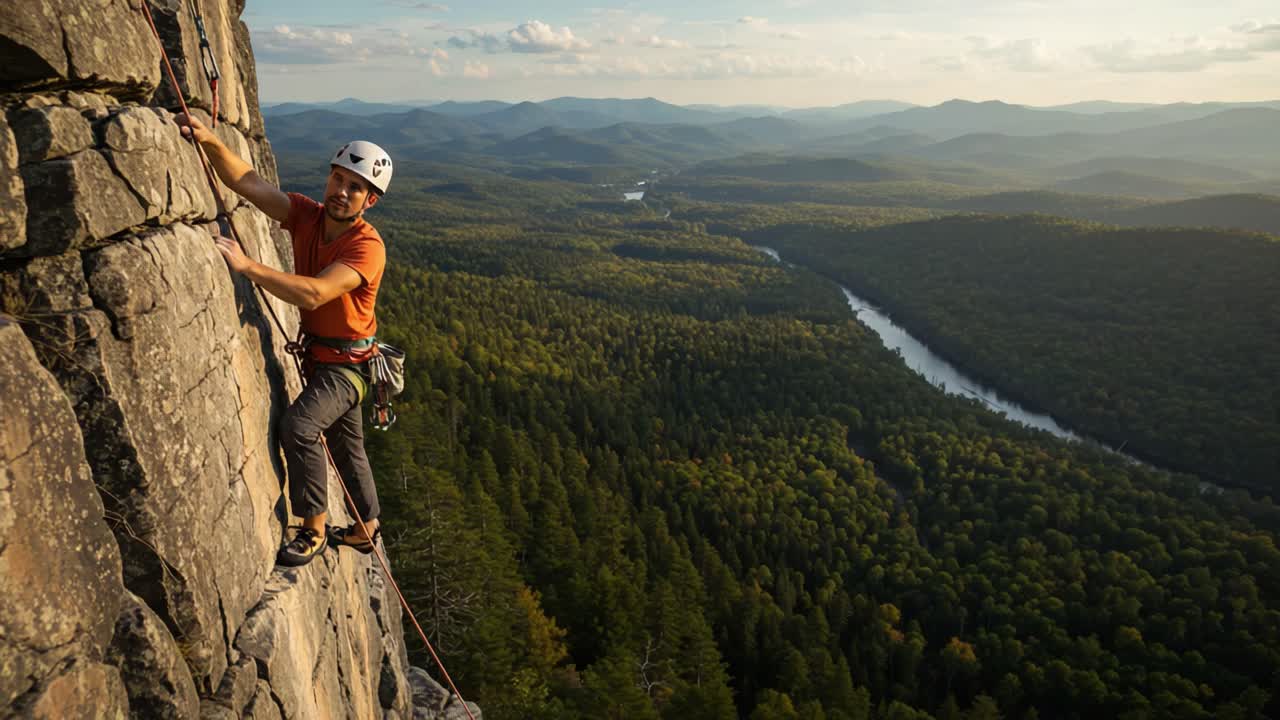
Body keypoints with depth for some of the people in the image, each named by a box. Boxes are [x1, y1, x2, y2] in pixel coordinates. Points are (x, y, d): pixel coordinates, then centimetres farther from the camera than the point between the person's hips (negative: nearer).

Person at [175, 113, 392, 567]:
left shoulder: (367, 247, -26)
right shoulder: (306, 215, -6)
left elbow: (314, 294, -38)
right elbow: (246, 182, -15)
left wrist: (246, 265, -39)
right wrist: (210, 141, -31)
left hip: (347, 364, -7)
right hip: (316, 355, 7)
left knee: (299, 426, -28)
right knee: (346, 445, 20)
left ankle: (314, 530, -10)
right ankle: (367, 530, 39)